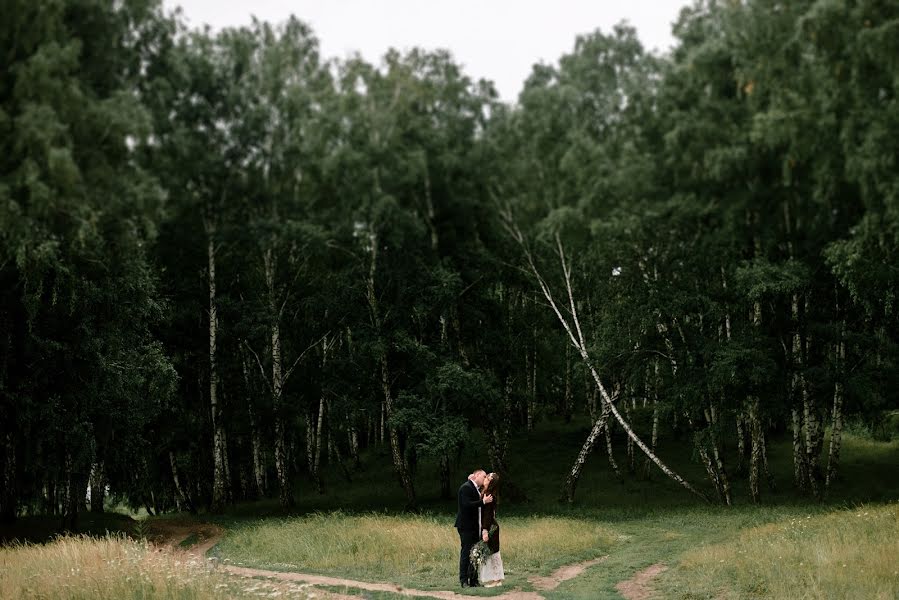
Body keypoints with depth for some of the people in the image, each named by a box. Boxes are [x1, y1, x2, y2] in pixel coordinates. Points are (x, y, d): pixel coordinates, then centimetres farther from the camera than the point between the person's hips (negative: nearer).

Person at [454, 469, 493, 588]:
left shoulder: (476, 489, 16)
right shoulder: (466, 487, -12)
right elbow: (466, 504, -23)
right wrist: (483, 501, -25)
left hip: (474, 526, 9)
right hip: (466, 526, -9)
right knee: (466, 552, -6)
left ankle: (473, 580, 14)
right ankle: (463, 580, -2)